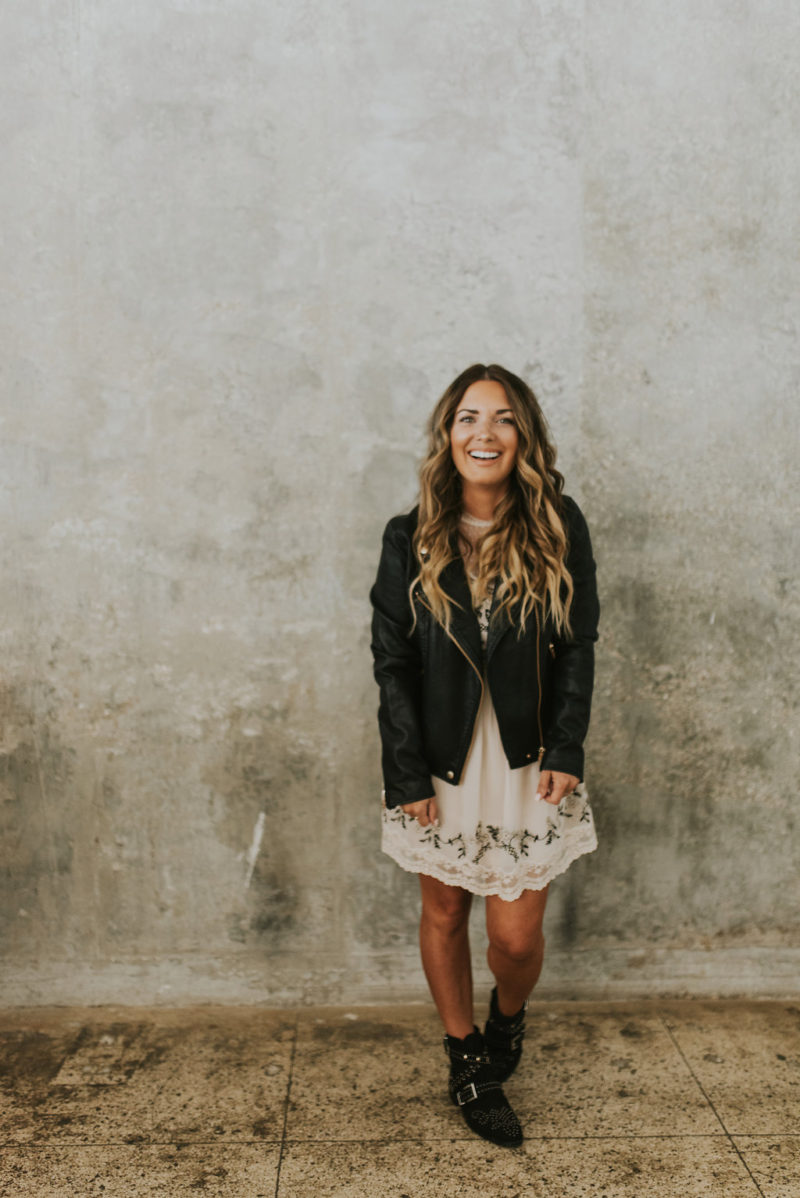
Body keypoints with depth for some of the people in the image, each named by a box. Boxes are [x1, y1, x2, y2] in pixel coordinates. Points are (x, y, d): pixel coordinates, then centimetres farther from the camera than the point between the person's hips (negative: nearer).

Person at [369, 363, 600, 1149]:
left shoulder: (559, 529, -5)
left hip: (526, 761, 0)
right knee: (444, 915, 14)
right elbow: (392, 663, -4)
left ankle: (508, 1018, 39)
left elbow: (578, 648, -1)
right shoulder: (409, 540, -4)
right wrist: (407, 775, -8)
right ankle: (467, 1063, 37)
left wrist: (566, 752, -9)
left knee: (516, 936, 2)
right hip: (440, 764, 1)